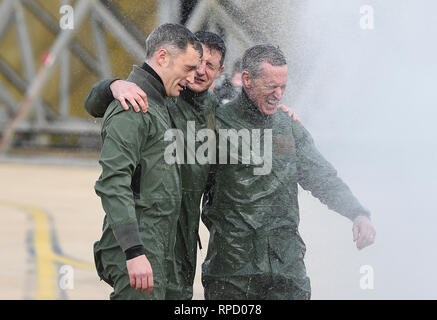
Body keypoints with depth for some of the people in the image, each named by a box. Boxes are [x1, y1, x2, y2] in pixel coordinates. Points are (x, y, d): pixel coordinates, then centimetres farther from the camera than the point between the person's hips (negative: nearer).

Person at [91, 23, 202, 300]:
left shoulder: (158, 105, 20)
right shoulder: (132, 108, -13)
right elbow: (113, 183, -21)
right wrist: (134, 252, -28)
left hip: (157, 252, 10)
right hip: (137, 252, -10)